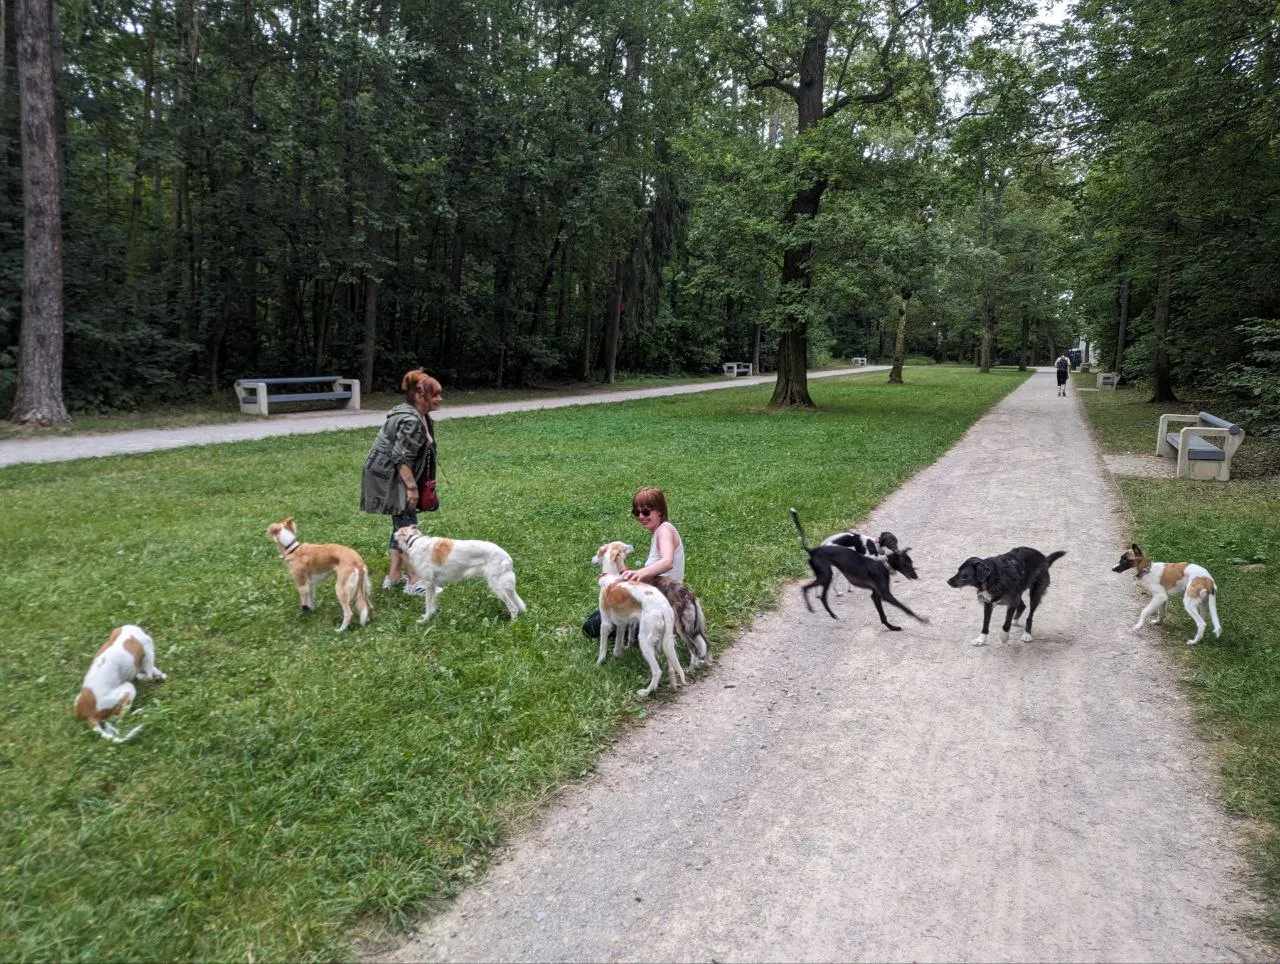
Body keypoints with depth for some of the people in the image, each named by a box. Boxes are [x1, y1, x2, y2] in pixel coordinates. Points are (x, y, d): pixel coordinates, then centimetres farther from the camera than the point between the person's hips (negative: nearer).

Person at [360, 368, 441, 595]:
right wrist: (411, 487, -24)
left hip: (399, 479, 10)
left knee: (402, 525, 13)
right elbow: (402, 458, -26)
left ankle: (394, 576, 21)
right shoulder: (410, 421, -23)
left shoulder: (422, 418, 9)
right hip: (389, 480, -10)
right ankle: (414, 582, -3)